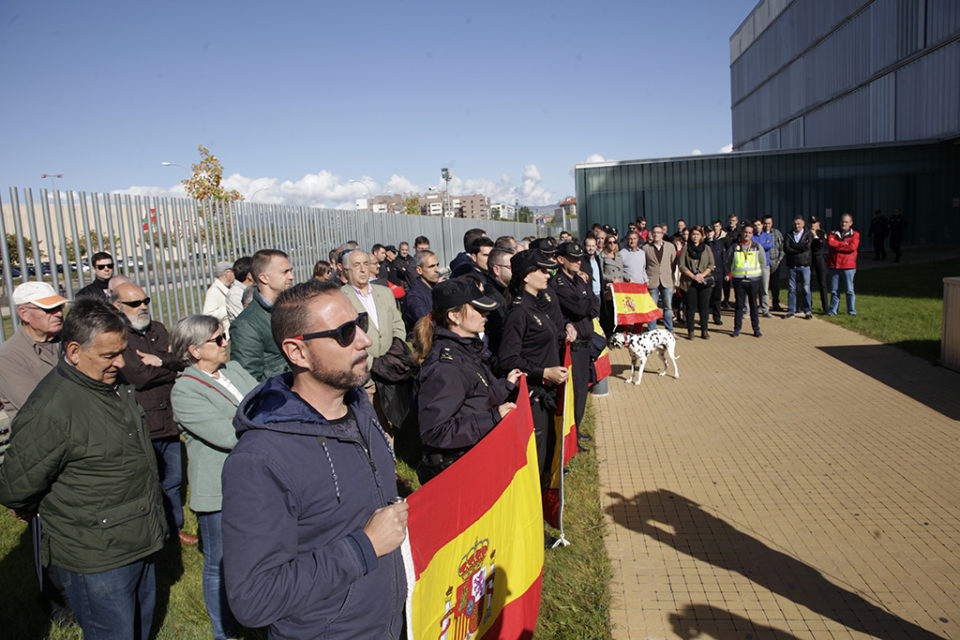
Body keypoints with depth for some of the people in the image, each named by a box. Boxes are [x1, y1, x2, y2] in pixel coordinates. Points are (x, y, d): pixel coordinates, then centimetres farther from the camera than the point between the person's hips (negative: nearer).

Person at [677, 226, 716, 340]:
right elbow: (682, 265, -2)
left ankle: (704, 331, 10)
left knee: (704, 306, 2)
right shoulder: (685, 248, 5)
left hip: (705, 281, 2)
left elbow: (712, 265, 7)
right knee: (691, 307, 0)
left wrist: (702, 275, -10)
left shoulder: (707, 248, 11)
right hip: (690, 282, -1)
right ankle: (690, 331, 7)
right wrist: (693, 276, -12)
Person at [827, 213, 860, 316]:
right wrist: (844, 244, -8)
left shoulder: (855, 235, 6)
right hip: (834, 266, 2)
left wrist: (837, 246, -7)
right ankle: (833, 310, 12)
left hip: (848, 266, -2)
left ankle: (852, 311, 10)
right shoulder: (834, 233, 14)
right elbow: (830, 243, -7)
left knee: (849, 290, 0)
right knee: (834, 290, 5)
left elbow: (852, 247, -12)